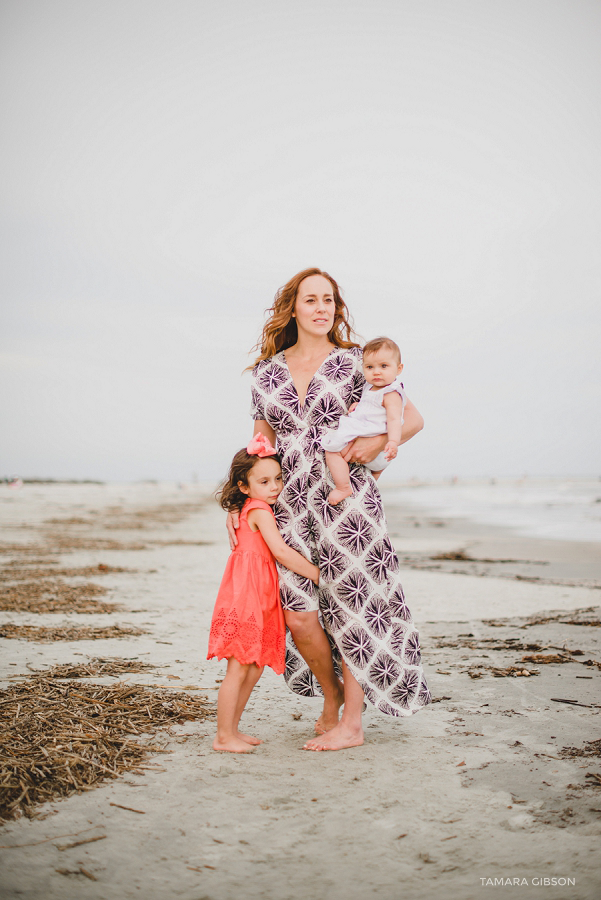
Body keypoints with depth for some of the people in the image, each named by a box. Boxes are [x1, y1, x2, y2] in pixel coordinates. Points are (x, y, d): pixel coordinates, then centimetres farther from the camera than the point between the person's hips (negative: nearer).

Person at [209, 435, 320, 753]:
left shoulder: (256, 510, 16)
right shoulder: (259, 511, -12)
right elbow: (281, 552, -20)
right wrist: (317, 574, -15)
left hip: (260, 599, 10)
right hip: (245, 595, -10)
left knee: (256, 666, 13)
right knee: (239, 668, -4)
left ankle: (232, 728, 23)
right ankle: (224, 737, 3)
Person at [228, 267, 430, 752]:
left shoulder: (355, 363, 1)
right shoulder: (267, 373, 10)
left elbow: (413, 418, 3)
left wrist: (377, 442, -15)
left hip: (347, 498, -3)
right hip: (292, 503, 3)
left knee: (349, 607, 1)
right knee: (298, 616, -2)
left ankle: (352, 722, 16)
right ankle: (332, 697, 25)